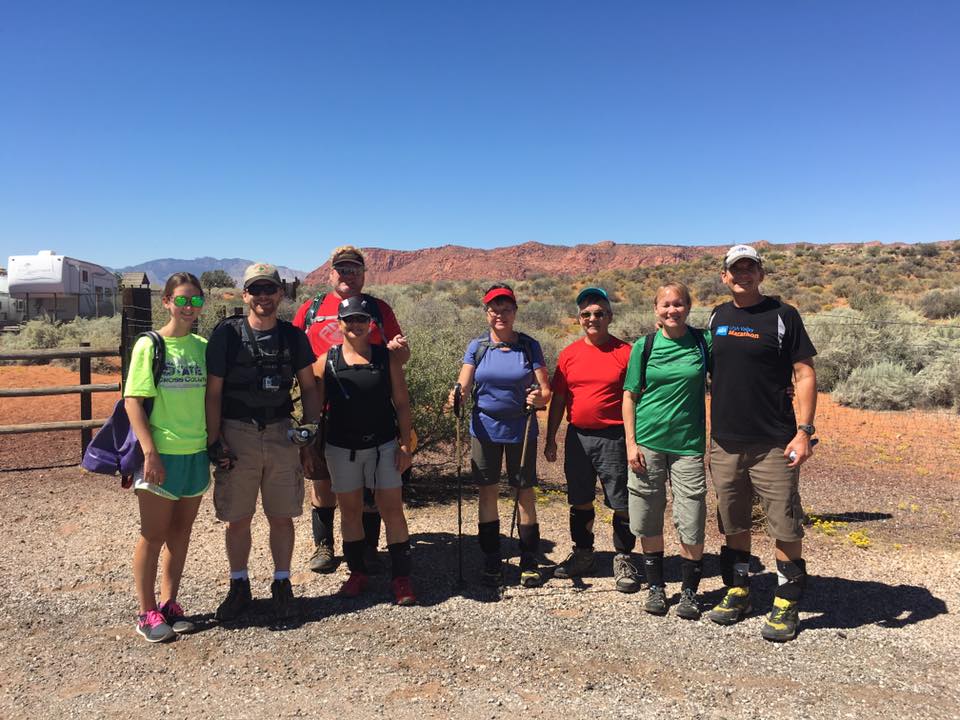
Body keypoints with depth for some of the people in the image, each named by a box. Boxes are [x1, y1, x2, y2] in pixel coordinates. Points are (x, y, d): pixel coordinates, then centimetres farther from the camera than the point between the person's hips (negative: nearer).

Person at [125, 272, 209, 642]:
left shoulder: (203, 347, 5)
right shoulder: (149, 345, -7)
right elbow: (133, 402, -10)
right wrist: (150, 453, -17)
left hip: (196, 453, 4)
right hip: (160, 454, -4)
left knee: (181, 532, 13)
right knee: (153, 535, 5)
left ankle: (169, 603, 26)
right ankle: (147, 613, 19)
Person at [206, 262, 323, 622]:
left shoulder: (293, 336, 4)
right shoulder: (227, 333, -3)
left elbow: (309, 388, 9)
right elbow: (213, 392, -3)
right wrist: (213, 441, -8)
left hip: (281, 434, 2)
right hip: (237, 434, -1)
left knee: (282, 516, 9)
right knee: (237, 519, 8)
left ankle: (282, 584, 25)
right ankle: (239, 586, 26)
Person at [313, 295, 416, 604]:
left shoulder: (387, 358, 1)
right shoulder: (325, 361, 1)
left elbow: (402, 403, 1)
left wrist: (405, 444, -5)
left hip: (383, 445, -1)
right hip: (341, 448, 1)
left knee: (392, 509, -1)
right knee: (350, 510, 11)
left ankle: (401, 578, 7)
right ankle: (357, 572, 27)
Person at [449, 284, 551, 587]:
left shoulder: (529, 346, -1)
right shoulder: (477, 346, 2)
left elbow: (546, 391, -4)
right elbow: (463, 386, -5)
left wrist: (539, 398, -27)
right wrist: (456, 397, -27)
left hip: (521, 430, -1)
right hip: (485, 429, 1)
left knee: (524, 494, 5)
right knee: (487, 492, 7)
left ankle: (529, 562, 17)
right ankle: (491, 560, 20)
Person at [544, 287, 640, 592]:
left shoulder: (625, 352, -4)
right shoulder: (569, 354, 6)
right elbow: (557, 399, 11)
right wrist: (550, 439, 9)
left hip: (613, 438, -4)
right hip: (577, 437, 4)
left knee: (622, 503, 3)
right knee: (580, 501, 15)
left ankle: (623, 560, 19)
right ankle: (582, 554, 31)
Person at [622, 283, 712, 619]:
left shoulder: (703, 341, 2)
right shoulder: (644, 346, 2)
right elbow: (630, 397, 3)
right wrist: (631, 444, -4)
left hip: (688, 443, 0)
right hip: (648, 443, 0)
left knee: (691, 523, 1)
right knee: (649, 520, 8)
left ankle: (689, 592, 19)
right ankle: (655, 587, 24)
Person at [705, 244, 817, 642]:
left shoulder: (782, 315, -3)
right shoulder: (717, 316, 10)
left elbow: (804, 374, -6)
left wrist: (804, 430, -14)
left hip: (773, 443, -4)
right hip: (724, 442, 5)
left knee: (785, 526, 1)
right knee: (733, 524, 14)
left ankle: (786, 604, 16)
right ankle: (738, 592, 28)